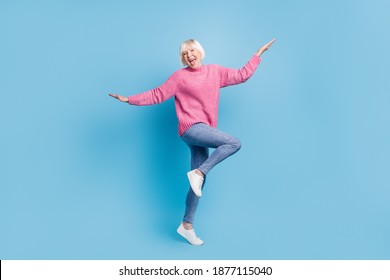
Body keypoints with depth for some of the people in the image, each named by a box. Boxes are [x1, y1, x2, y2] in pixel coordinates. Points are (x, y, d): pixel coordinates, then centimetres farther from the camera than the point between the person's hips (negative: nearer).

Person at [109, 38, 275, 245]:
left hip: (203, 131, 6)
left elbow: (242, 75, 16)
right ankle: (197, 173, -16)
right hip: (191, 128, -6)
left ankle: (187, 226, 14)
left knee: (199, 180, 5)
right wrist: (129, 99, -4)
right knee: (234, 143, -22)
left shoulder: (215, 71, 13)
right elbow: (157, 95, 2)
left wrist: (259, 53, 17)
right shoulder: (180, 76, 1)